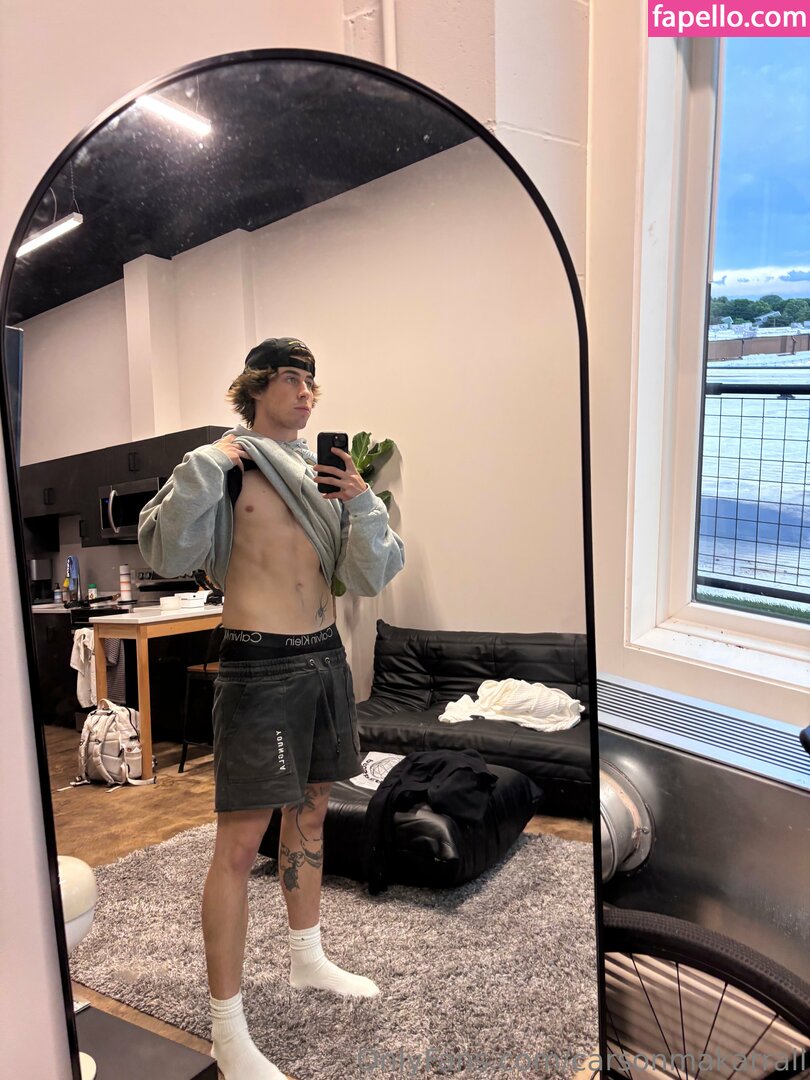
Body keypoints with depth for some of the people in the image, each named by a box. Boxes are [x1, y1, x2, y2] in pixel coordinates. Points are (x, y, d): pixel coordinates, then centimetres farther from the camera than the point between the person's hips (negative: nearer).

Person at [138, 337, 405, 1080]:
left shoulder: (325, 472, 11)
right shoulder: (226, 467, -5)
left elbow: (372, 577, 6)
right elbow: (168, 554, -17)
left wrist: (362, 504, -7)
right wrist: (206, 465, -19)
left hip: (325, 658, 7)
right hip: (259, 664, -6)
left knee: (310, 814, 20)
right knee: (241, 841, -2)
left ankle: (308, 960, 41)